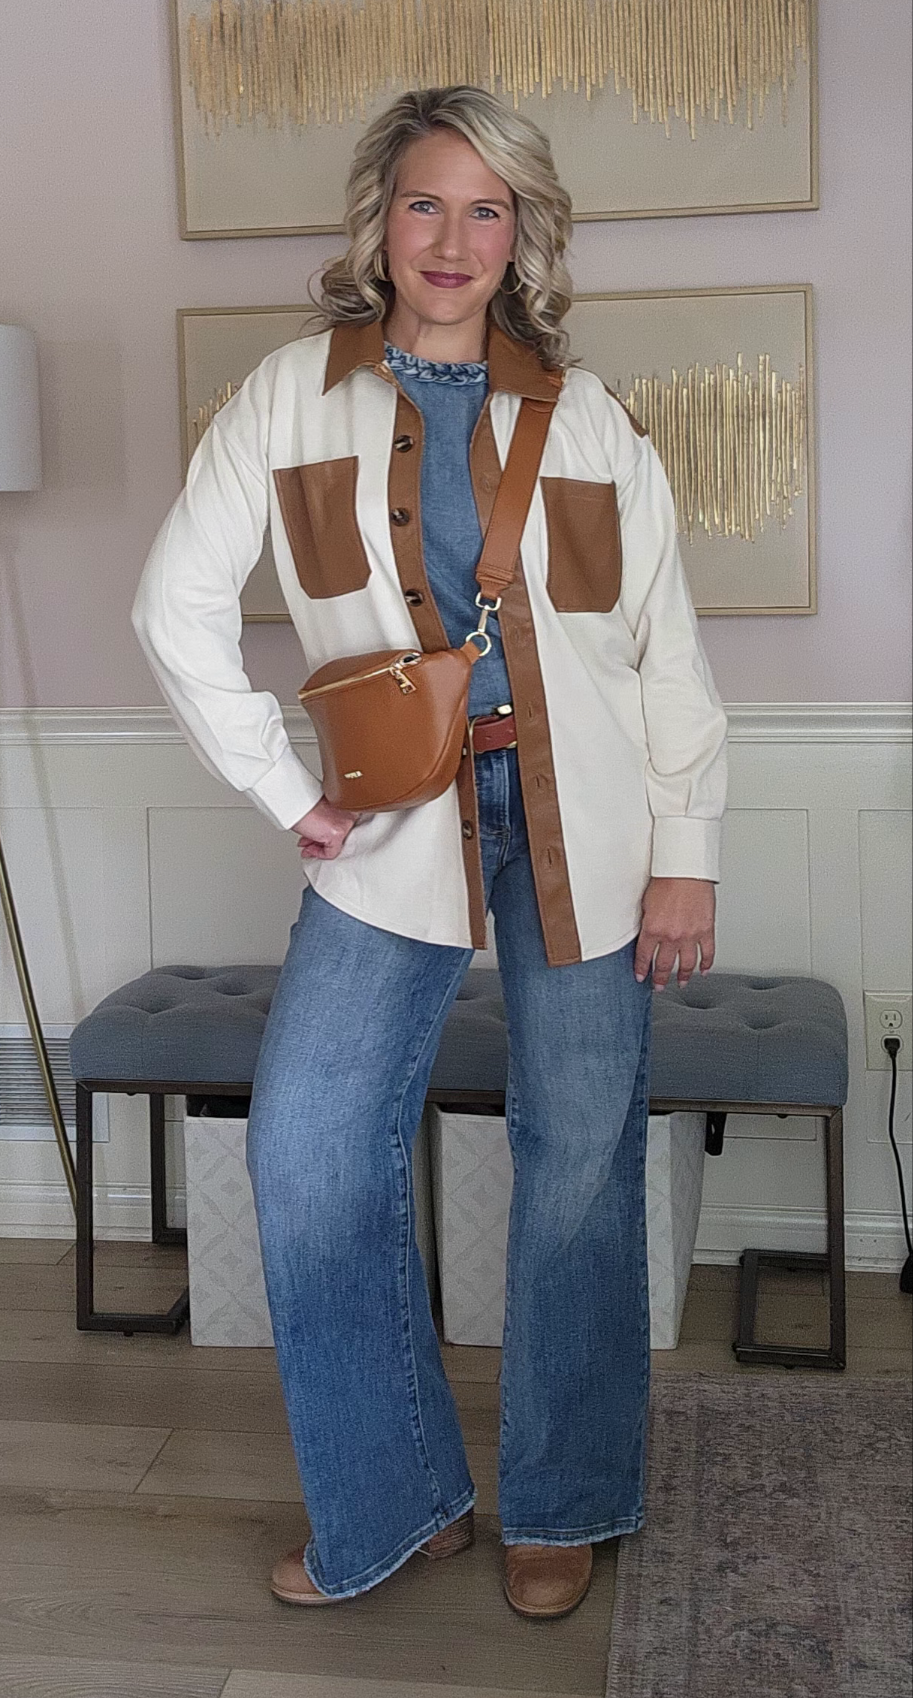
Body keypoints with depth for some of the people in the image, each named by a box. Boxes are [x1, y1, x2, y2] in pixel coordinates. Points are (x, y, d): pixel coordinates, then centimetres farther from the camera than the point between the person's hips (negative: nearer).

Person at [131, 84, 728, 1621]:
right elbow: (178, 604, 3)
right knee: (307, 1143, -7)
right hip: (398, 822, 0)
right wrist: (282, 789, -2)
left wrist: (685, 854, -1)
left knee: (580, 1156, 3)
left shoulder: (588, 416, 6)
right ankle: (391, 1502, 13)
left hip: (581, 821, 0)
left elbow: (667, 647, 5)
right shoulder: (291, 397, 4)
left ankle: (559, 1507, 23)